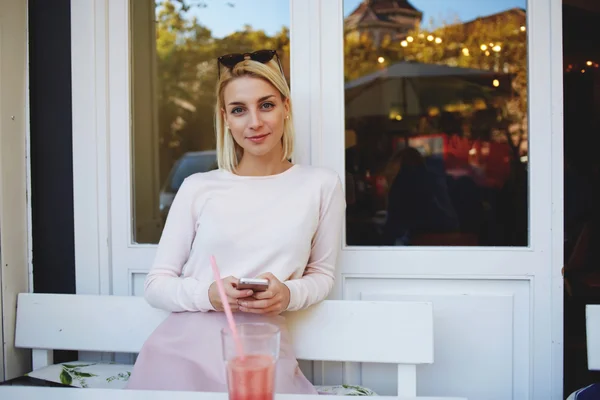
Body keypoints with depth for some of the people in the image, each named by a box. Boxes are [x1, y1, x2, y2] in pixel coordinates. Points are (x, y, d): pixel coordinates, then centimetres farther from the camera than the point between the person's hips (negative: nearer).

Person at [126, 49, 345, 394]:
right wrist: (209, 295, -12)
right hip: (184, 346, 0)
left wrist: (289, 295, -8)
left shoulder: (321, 185, 5)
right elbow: (157, 283, 7)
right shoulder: (198, 188, 5)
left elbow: (322, 274, 14)